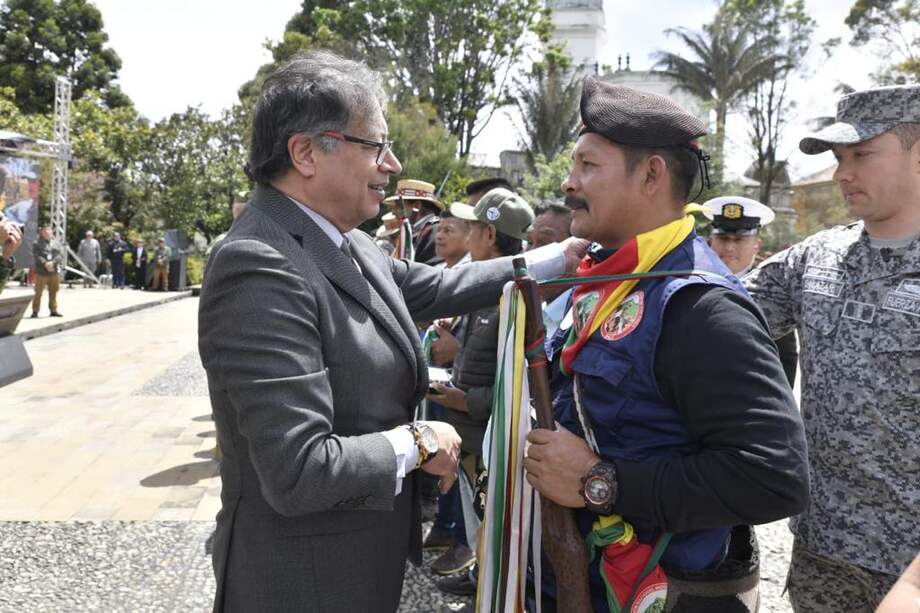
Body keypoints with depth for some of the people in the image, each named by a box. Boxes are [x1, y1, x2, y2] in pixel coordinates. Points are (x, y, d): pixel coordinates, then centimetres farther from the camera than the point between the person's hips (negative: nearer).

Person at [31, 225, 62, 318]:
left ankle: (54, 310, 15)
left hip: (54, 272, 4)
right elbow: (36, 256, -10)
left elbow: (60, 256, 3)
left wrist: (52, 262, -15)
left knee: (53, 292, 7)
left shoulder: (55, 244, 15)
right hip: (41, 272, -4)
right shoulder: (37, 244, 3)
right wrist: (45, 264, -22)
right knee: (38, 292, -2)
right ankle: (35, 311, 4)